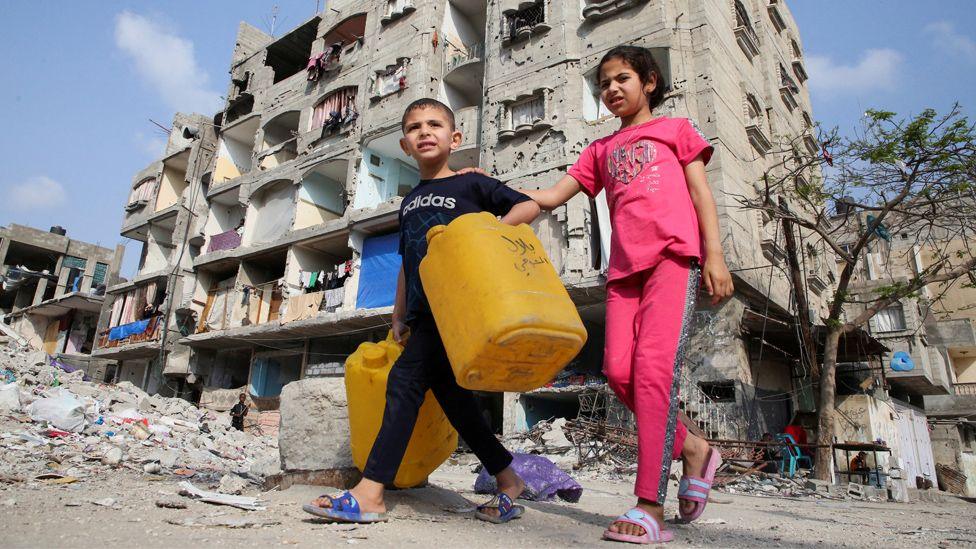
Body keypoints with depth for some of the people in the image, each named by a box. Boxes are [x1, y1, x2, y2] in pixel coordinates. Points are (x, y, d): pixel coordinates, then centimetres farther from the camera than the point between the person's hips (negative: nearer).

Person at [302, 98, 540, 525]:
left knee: (405, 381, -15)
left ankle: (369, 494, -10)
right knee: (448, 392, 7)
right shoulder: (410, 201, 22)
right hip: (424, 312, 8)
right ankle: (506, 481, 20)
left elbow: (529, 206, 0)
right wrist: (399, 317, 21)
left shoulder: (470, 183, 3)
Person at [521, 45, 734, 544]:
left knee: (654, 367, -19)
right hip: (624, 264, 4)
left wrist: (715, 254, -3)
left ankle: (649, 507, -16)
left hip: (673, 255, -4)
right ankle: (691, 449, 12)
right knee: (619, 370, -12)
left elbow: (700, 192, 10)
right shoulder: (601, 149, 28)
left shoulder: (675, 128, 20)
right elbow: (552, 197, 21)